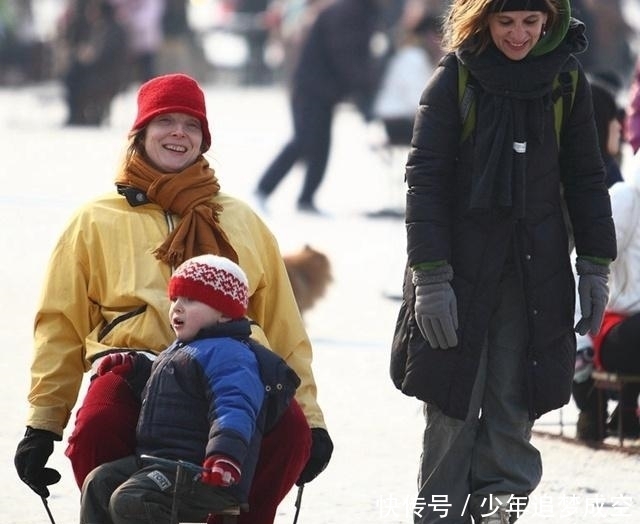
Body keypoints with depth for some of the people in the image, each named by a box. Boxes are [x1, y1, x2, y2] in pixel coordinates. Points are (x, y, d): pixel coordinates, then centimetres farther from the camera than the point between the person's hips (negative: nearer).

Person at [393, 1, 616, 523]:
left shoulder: (566, 79, 3)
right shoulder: (455, 78, -7)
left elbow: (585, 178, 10)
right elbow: (425, 180, -8)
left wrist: (596, 267, 6)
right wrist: (430, 278, -14)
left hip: (537, 276, 2)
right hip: (461, 272, -2)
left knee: (513, 411, 1)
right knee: (452, 412, -2)